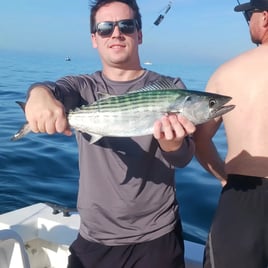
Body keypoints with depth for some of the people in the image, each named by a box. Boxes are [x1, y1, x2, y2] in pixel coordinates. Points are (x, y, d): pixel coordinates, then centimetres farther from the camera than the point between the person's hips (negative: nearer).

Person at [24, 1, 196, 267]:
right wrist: (40, 93, -45)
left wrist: (172, 144, -38)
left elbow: (184, 157, -14)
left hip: (157, 237, -1)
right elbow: (56, 90, -21)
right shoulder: (82, 87, 1)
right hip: (94, 238, 2)